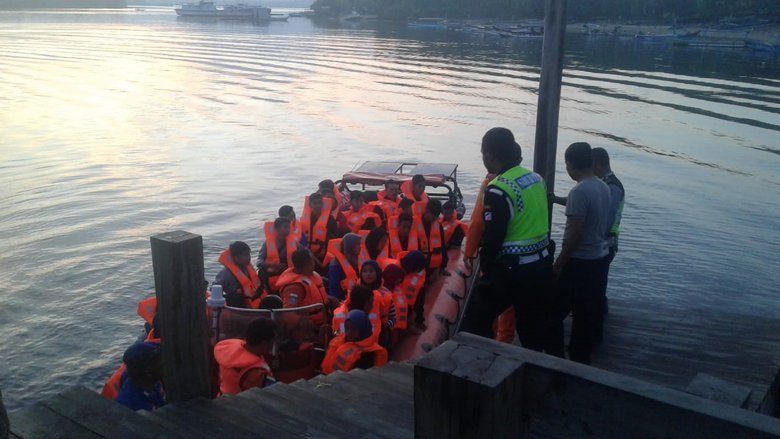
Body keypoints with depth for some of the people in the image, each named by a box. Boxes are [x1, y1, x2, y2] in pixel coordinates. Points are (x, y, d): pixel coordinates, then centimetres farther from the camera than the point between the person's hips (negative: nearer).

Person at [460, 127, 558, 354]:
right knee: (538, 326, 20)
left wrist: (485, 265, -2)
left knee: (476, 321, 8)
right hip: (542, 265, 8)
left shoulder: (499, 190, -20)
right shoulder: (536, 178, 5)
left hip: (511, 270, -8)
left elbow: (493, 237, -18)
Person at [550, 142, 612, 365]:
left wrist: (559, 263, -15)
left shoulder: (579, 191, -21)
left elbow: (576, 232, -23)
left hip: (580, 262, -9)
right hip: (601, 257, 9)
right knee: (589, 312, 15)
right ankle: (582, 357, 25)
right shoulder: (603, 187, 6)